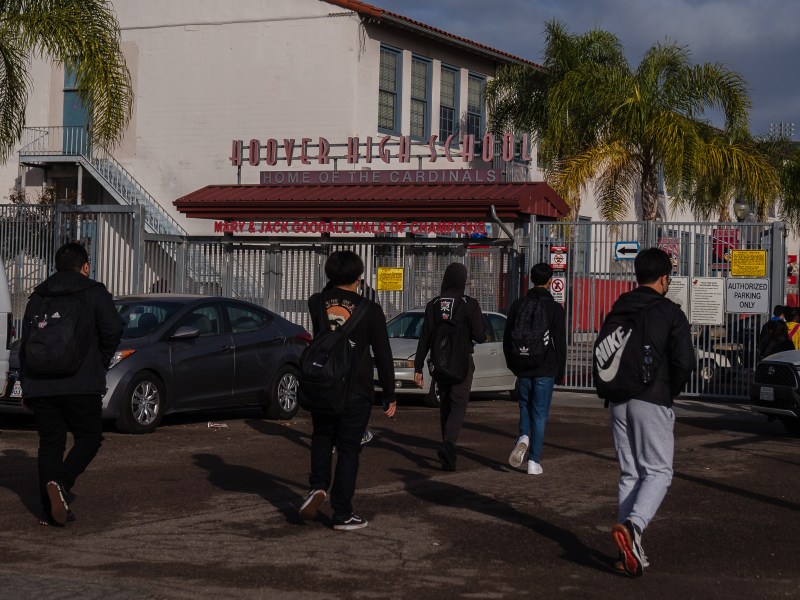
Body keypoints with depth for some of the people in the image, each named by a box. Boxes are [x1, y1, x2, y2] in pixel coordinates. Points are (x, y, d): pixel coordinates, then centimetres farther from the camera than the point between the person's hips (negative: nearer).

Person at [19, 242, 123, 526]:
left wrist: (27, 386, 22)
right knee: (88, 437, 7)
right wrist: (101, 363, 7)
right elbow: (113, 329, -10)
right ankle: (61, 483, -17)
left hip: (39, 386, 4)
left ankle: (50, 510, 4)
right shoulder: (94, 292, 3)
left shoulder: (37, 297, 17)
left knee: (49, 444, 9)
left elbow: (25, 344, 17)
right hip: (80, 385, -4)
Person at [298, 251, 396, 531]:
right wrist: (389, 395, 3)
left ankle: (318, 486, 1)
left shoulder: (316, 303, -3)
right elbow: (383, 355, -4)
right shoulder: (369, 310, -9)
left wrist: (333, 287, 13)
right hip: (355, 392, -2)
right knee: (348, 449, 6)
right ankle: (343, 515, 9)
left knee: (322, 437, 24)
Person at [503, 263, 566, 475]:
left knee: (525, 406, 20)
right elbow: (560, 343, -5)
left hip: (523, 369, 2)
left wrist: (512, 365, 19)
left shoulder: (518, 305, 4)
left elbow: (507, 339, 9)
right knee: (540, 413, 3)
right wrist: (560, 373, 3)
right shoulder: (555, 308, -6)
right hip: (545, 370, -2)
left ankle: (524, 438, -8)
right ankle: (534, 461, 1)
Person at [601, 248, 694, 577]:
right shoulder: (670, 313, -7)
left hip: (619, 400, 5)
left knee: (629, 473, 11)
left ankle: (629, 551, 7)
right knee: (658, 472, 2)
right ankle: (633, 525, -24)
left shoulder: (618, 309, 9)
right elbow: (684, 361, -13)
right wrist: (671, 390, 3)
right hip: (653, 401, -5)